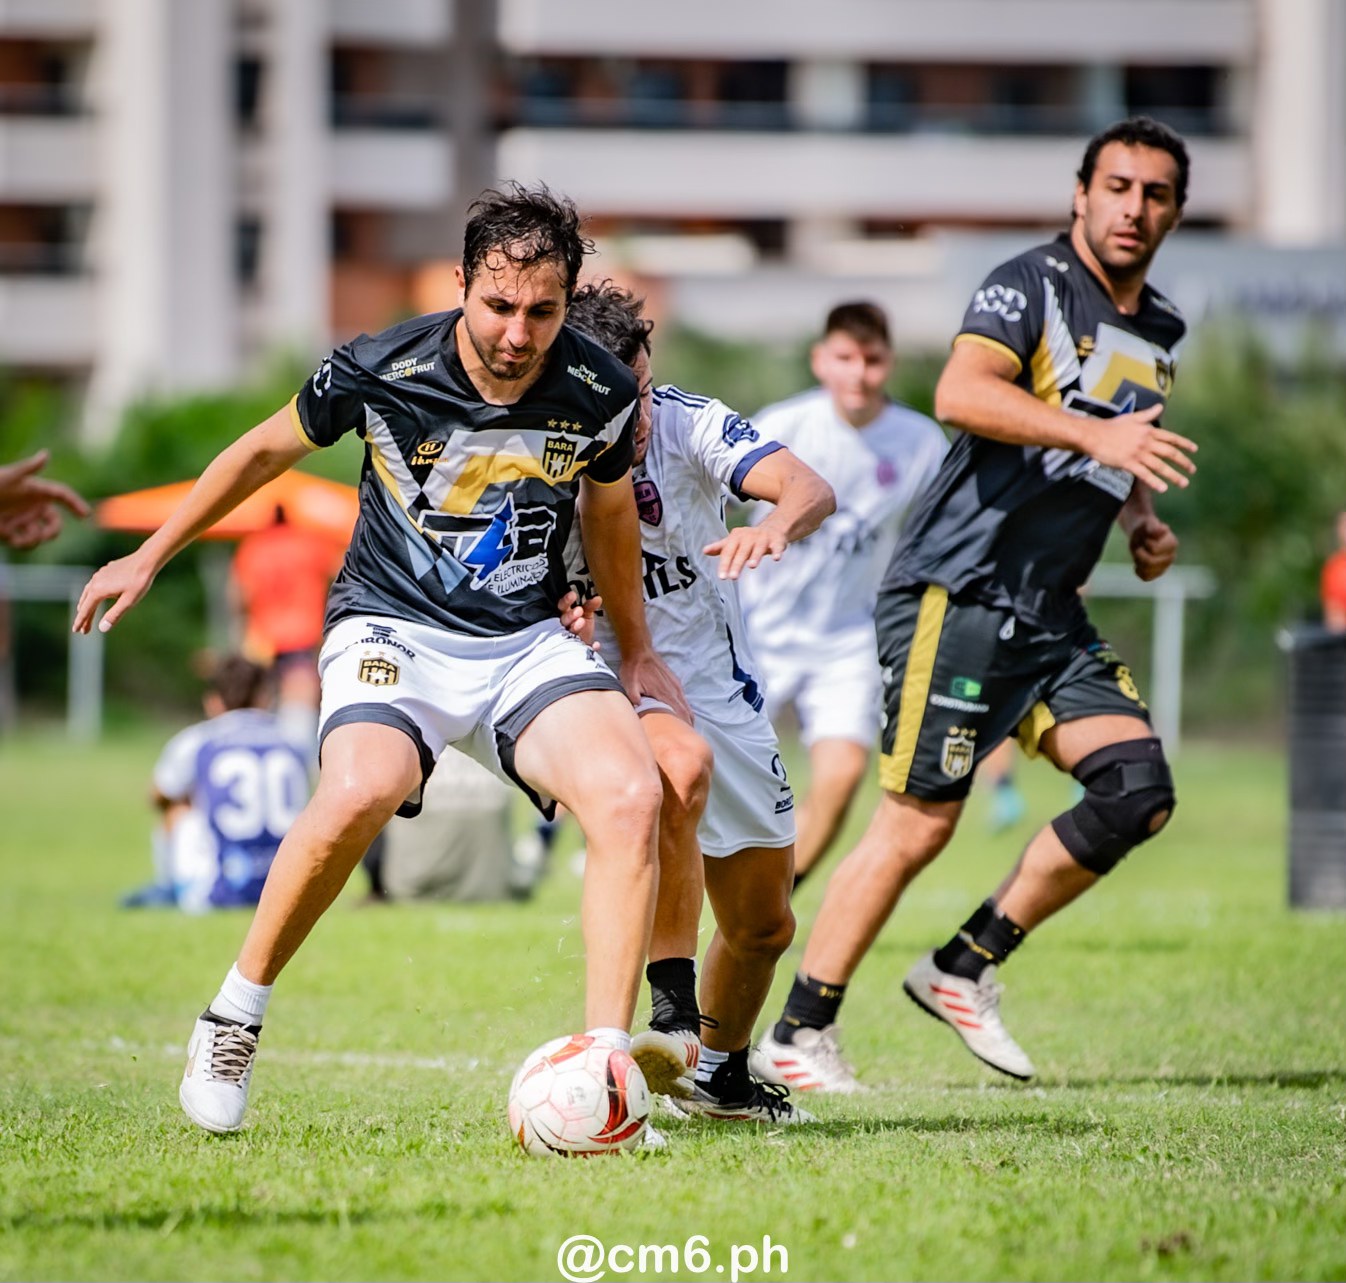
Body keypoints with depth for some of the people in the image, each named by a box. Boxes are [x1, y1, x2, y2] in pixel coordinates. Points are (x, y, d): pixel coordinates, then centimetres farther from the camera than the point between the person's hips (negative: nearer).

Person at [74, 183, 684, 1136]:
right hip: (392, 631, -3)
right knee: (363, 790, -34)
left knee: (631, 794, -24)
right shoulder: (379, 370, -15)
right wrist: (148, 558, 14)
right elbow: (266, 451, 6)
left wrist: (637, 653, 25)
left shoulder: (600, 393, -8)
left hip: (528, 645, 3)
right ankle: (234, 1018, -13)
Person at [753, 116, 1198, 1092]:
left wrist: (1143, 527, 16)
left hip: (1052, 612, 8)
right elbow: (961, 394, -25)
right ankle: (800, 1036, 0)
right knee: (920, 821, -10)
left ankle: (966, 969, 5)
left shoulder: (1160, 334, 17)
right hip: (959, 592, -8)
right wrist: (1096, 434, -33)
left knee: (1139, 791, -7)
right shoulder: (1033, 286, -7)